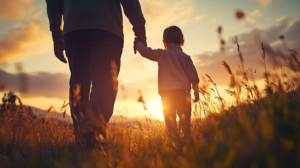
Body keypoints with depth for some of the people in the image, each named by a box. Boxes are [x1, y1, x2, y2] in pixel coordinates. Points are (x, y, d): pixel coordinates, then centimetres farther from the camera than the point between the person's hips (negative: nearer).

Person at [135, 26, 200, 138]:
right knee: (184, 116, 5)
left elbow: (145, 51, 11)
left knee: (170, 118, 2)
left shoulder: (161, 54, 9)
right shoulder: (185, 57, 14)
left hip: (166, 92, -1)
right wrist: (196, 90, 8)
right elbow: (192, 75, 6)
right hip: (183, 90, 1)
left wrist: (138, 43, 30)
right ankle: (186, 136, 1)